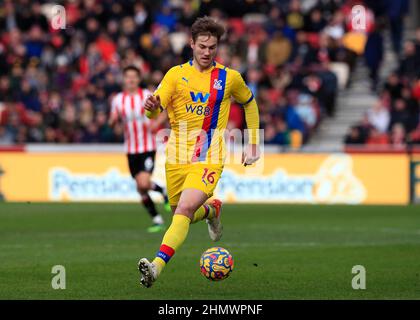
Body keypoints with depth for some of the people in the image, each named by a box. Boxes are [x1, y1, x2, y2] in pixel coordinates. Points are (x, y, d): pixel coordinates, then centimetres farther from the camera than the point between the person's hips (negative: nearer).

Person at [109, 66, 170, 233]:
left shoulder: (147, 95, -3)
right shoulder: (118, 99, 5)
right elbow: (111, 123, 10)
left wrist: (157, 122, -17)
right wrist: (114, 119, -14)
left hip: (147, 147, -4)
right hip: (131, 149, 4)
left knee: (144, 183, -20)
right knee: (140, 187, 3)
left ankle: (163, 192, 12)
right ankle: (157, 221, 16)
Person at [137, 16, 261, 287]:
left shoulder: (229, 77, 4)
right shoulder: (176, 74, 3)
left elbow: (249, 103, 21)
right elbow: (156, 109, -8)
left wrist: (254, 145, 19)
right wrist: (152, 108, -33)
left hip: (209, 160, -3)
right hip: (177, 157, 3)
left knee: (184, 210, -23)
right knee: (182, 215, 13)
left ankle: (157, 267, -33)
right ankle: (212, 209, 47)